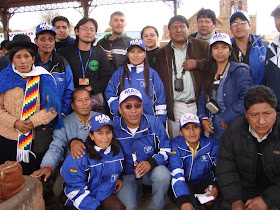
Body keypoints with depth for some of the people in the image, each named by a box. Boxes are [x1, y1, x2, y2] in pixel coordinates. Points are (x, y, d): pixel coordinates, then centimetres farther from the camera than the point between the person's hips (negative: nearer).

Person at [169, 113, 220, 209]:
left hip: (205, 184, 2)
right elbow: (176, 175, -24)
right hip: (185, 186, -2)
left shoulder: (212, 144, -3)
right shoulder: (175, 146, -12)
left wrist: (216, 185, -27)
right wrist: (184, 201, -37)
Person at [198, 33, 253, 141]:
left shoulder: (240, 71, -5)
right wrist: (203, 118, -2)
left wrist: (228, 118, -17)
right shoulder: (208, 74, 13)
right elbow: (203, 99, 13)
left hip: (234, 127, -4)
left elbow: (246, 98, -16)